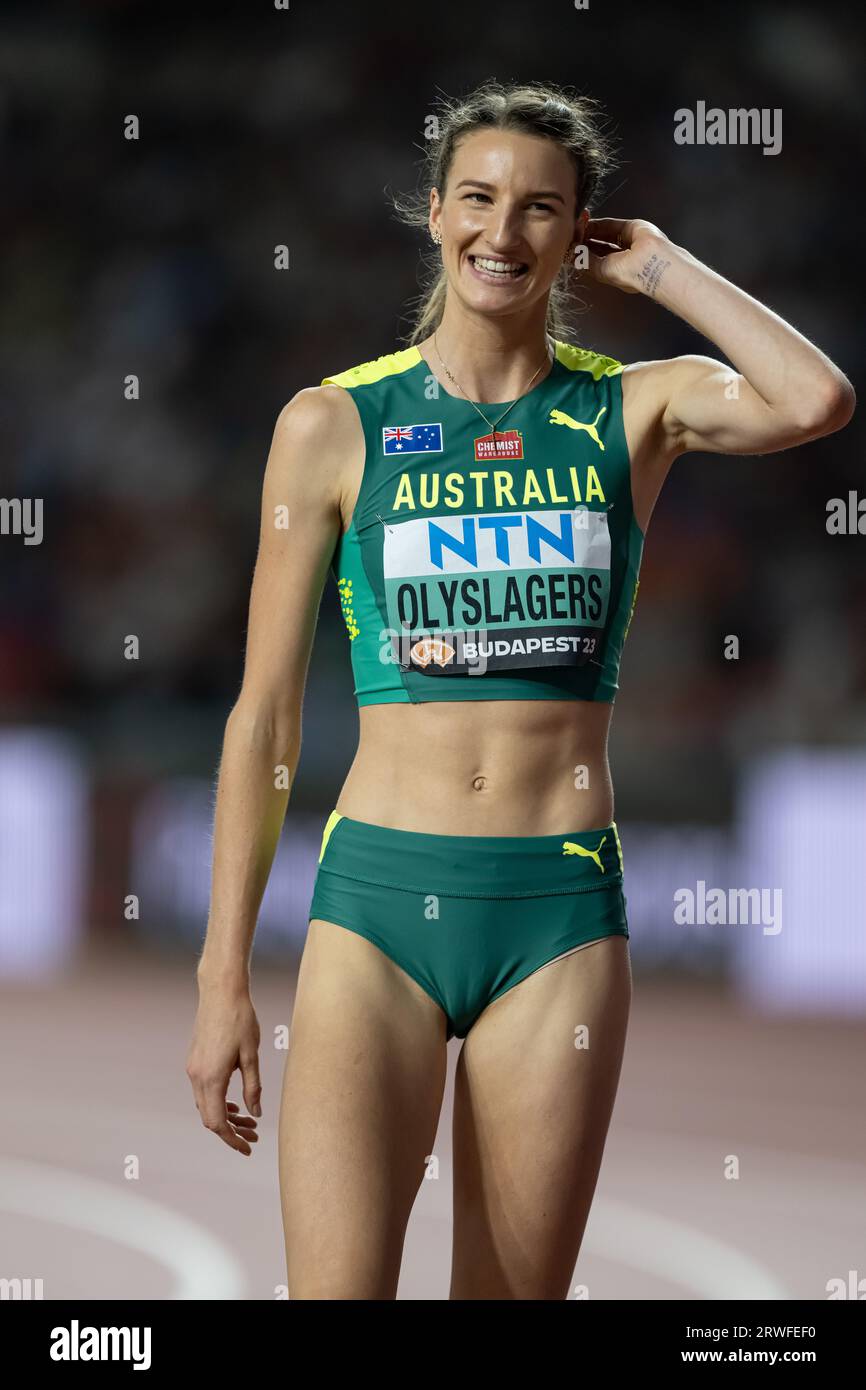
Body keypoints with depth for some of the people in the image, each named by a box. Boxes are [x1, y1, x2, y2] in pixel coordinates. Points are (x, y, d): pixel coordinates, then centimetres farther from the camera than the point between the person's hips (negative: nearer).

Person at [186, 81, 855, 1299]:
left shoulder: (633, 411, 6)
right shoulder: (334, 425, 4)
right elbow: (265, 717, 6)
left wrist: (661, 267, -2)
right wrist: (224, 975, 3)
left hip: (561, 911, 1)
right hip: (380, 894, -1)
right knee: (335, 1289, -13)